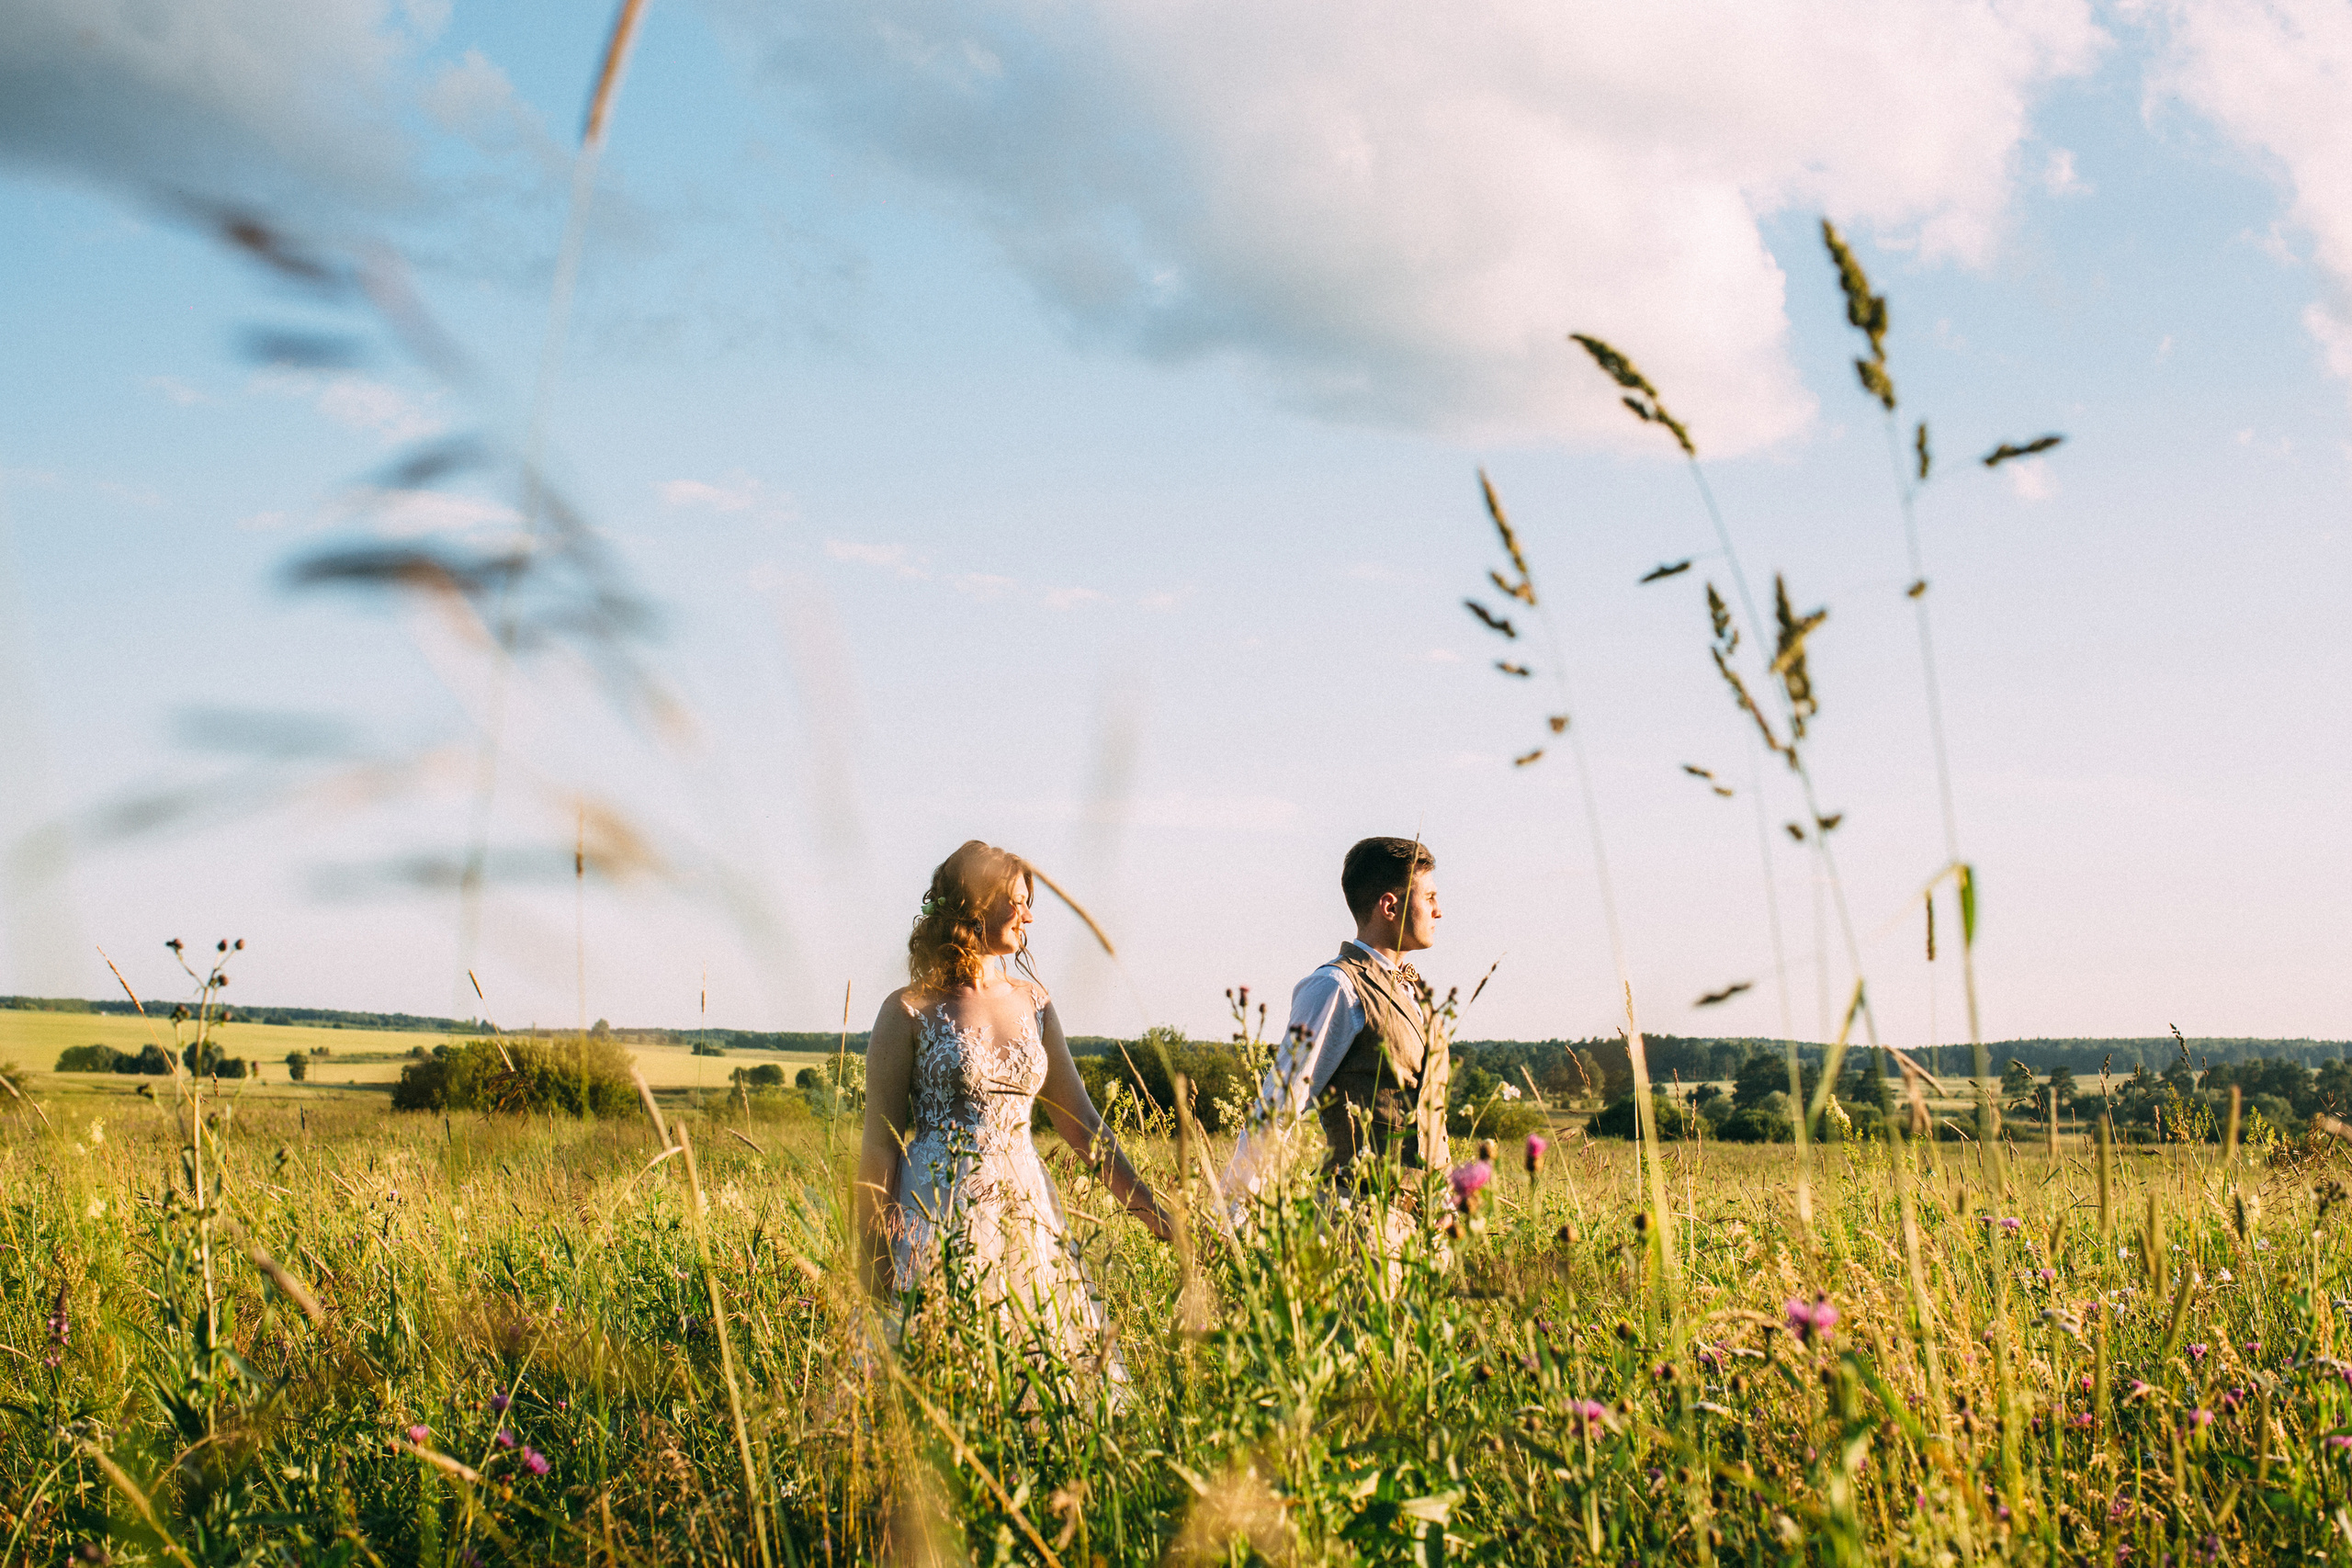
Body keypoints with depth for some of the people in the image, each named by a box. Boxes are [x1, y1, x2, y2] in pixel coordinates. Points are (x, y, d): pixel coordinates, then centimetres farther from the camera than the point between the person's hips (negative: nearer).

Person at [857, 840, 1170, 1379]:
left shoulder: (1032, 1004, 11)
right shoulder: (911, 1011, -5)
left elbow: (1080, 1123, 14)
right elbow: (880, 1144, -4)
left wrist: (1148, 1209, 9)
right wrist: (872, 1260, -7)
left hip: (1025, 1213, 5)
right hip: (939, 1219, -5)